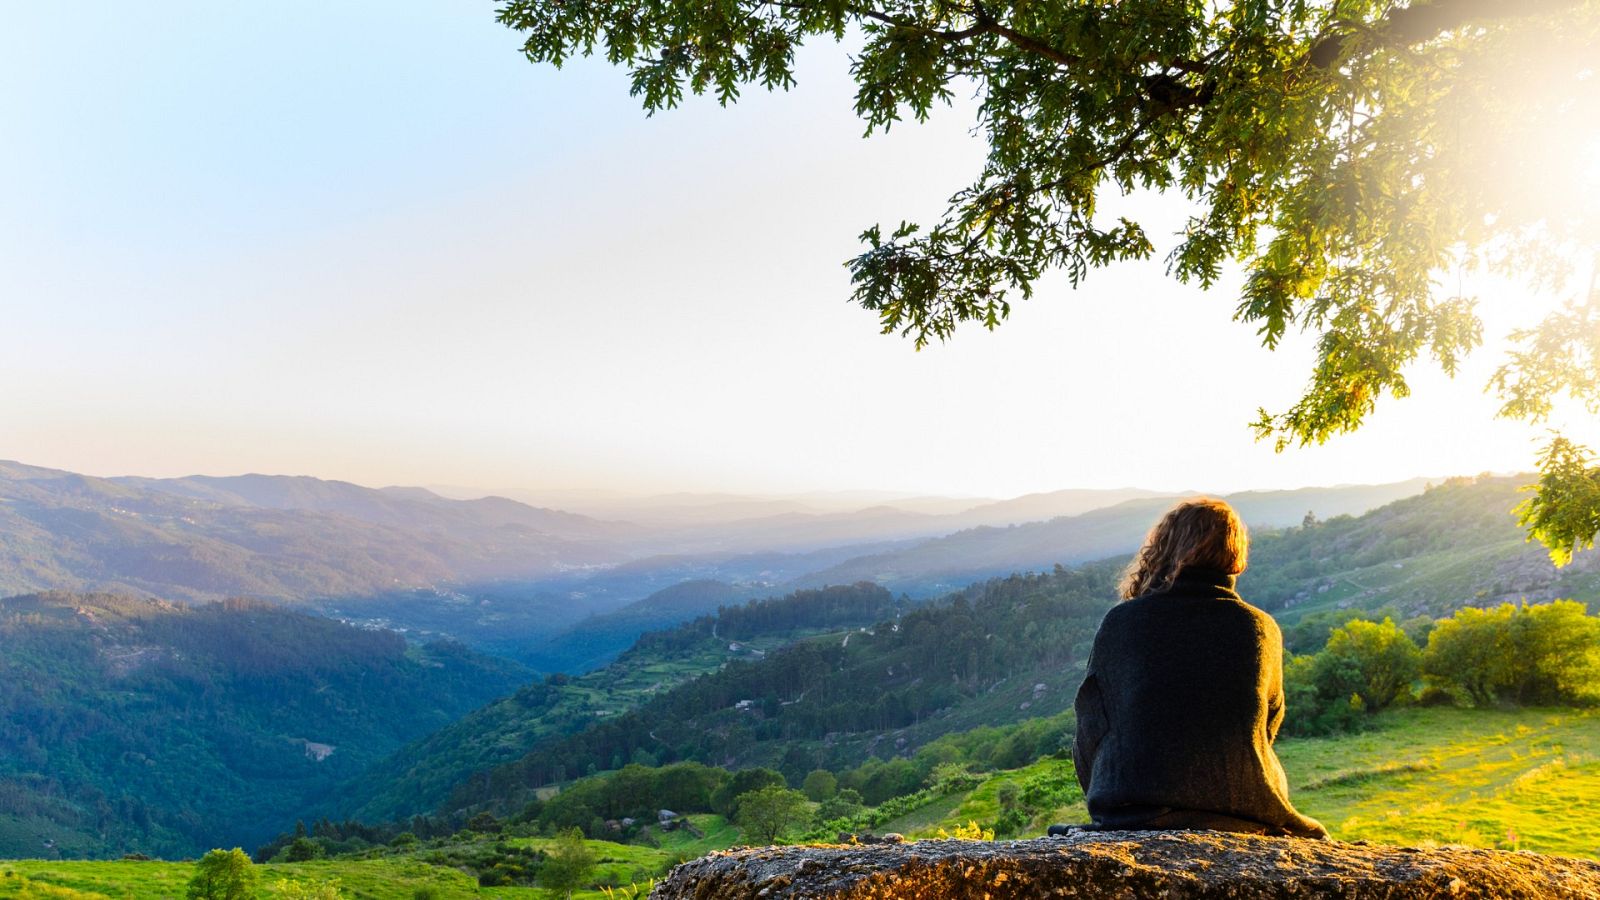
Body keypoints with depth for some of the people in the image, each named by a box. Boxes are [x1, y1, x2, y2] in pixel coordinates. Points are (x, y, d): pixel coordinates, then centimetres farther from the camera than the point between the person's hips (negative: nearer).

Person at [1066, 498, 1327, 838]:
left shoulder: (1120, 622, -6)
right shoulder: (1262, 629, 0)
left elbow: (1090, 735, 1)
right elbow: (1268, 727, 12)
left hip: (1132, 816, -2)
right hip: (1242, 814, 3)